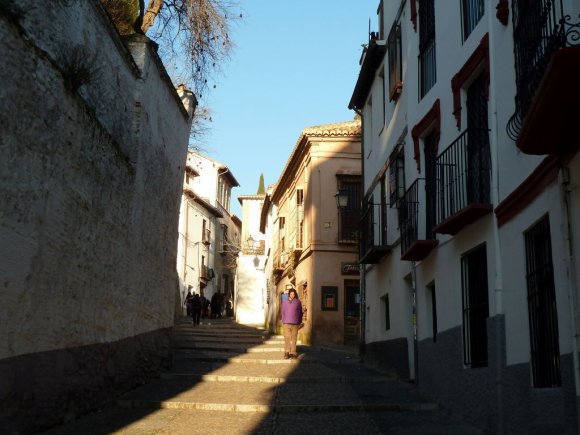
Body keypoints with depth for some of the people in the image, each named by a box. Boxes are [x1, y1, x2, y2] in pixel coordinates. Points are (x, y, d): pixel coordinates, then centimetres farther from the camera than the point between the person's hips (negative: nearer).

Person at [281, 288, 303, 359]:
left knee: (294, 338, -1)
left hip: (295, 323, -1)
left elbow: (300, 313, 8)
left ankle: (293, 353, 4)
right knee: (287, 338, -3)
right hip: (286, 323, 1)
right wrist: (282, 322, 6)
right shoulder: (285, 302, 9)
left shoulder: (298, 302, 4)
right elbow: (283, 313, 12)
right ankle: (286, 352, 2)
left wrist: (300, 323, 6)